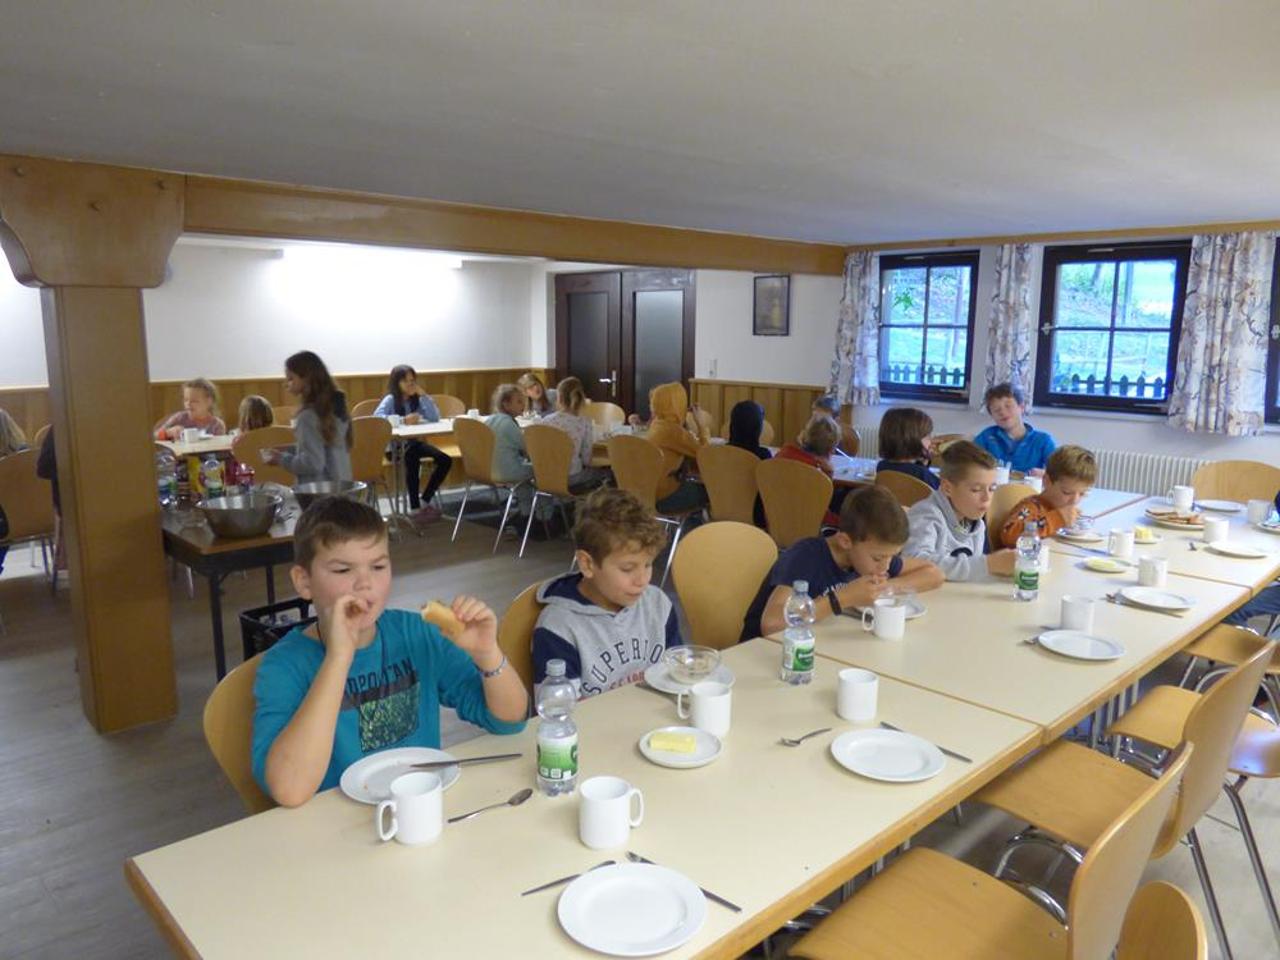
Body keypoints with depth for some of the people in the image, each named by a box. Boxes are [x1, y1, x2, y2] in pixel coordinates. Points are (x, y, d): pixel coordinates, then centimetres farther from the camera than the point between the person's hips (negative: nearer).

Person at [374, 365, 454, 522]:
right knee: (412, 458, -37)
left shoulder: (417, 399, 6)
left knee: (445, 460, -13)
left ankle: (424, 500, -1)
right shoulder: (390, 400, -6)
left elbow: (435, 418, -7)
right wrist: (403, 420, -32)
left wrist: (423, 395, -11)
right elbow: (377, 417, -25)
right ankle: (414, 508, -28)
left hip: (414, 443, 5)